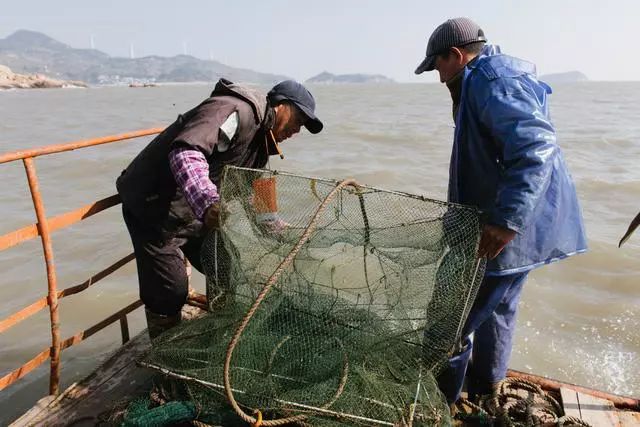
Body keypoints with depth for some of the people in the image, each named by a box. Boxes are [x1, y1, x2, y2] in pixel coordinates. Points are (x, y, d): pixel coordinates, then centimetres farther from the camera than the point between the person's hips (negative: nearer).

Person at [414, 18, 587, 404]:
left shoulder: (492, 81, -18)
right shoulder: (496, 78, 16)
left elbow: (536, 146, -32)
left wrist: (506, 220, -35)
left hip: (509, 232, -11)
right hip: (518, 224, 11)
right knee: (498, 307, 24)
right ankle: (485, 386, 43)